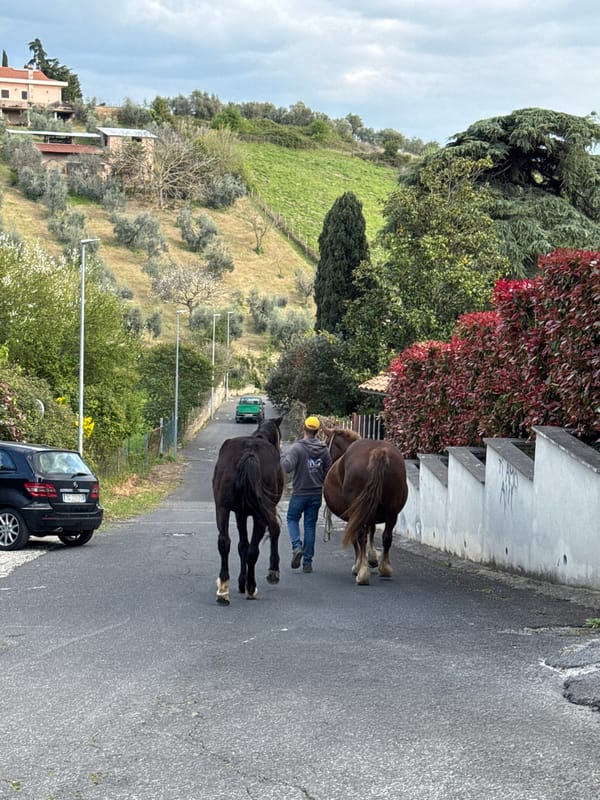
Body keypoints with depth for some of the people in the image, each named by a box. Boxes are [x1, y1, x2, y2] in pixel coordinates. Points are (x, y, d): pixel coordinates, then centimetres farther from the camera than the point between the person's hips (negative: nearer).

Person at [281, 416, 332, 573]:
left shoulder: (297, 448, -16)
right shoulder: (324, 449, 0)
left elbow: (287, 467, -25)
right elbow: (328, 471, 4)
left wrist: (283, 458, -4)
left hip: (299, 492, -3)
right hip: (317, 493, 3)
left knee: (292, 519, 17)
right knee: (310, 525, 9)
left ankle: (297, 546, -8)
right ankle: (307, 561, 8)